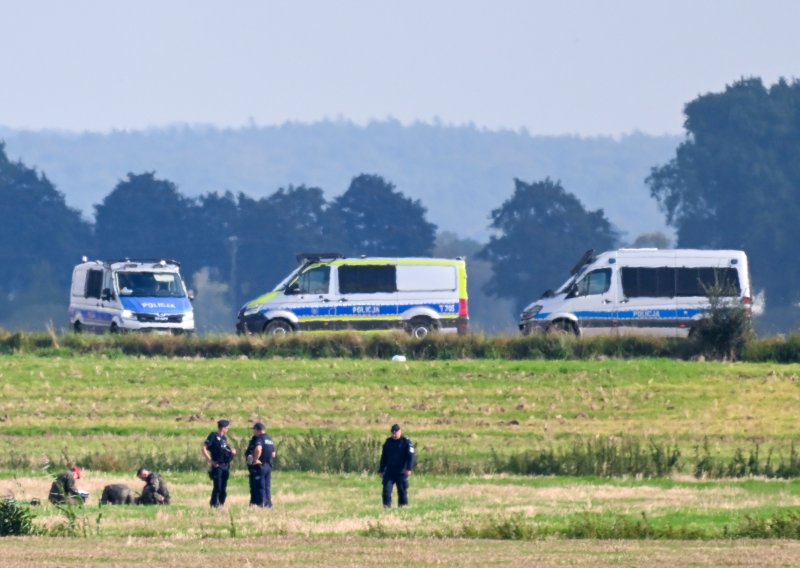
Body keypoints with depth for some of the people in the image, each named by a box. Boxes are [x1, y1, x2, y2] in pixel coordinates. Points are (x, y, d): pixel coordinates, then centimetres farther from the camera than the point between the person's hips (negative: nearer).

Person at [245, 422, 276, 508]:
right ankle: (268, 503, 12)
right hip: (268, 466, 8)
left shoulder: (258, 439, -12)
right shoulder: (269, 439, 16)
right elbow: (273, 454, 20)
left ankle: (260, 503, -9)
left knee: (259, 486, -6)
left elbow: (258, 449, -32)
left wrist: (255, 459, -22)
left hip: (258, 466, -8)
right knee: (267, 487, 11)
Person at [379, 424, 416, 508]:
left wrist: (409, 469, -25)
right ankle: (387, 506, -6)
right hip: (389, 472, 3)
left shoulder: (406, 442, -4)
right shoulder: (388, 442, 11)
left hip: (401, 473, -3)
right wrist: (381, 470, 17)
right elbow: (383, 457, 19)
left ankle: (403, 505, 12)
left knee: (402, 490, 2)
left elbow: (411, 456, -12)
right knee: (386, 489, -8)